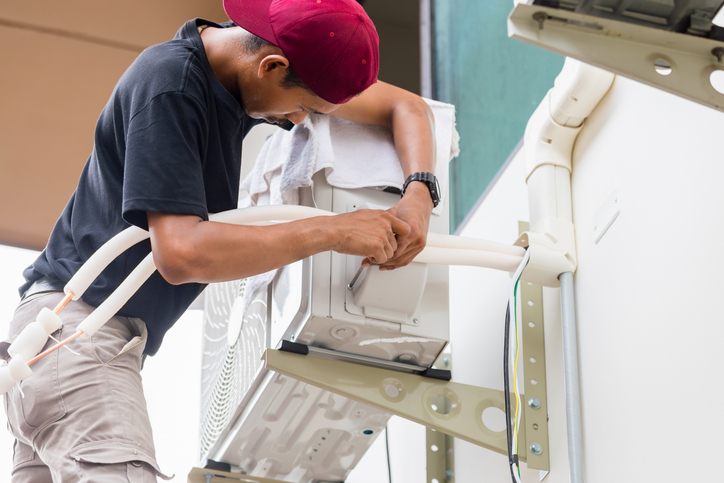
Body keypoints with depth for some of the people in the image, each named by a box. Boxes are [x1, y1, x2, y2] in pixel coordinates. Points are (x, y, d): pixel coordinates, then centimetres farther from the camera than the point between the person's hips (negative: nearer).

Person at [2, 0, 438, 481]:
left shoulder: (257, 63, 5)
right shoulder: (169, 81, -19)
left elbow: (406, 106, 12)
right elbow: (181, 252, -27)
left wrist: (419, 194, -7)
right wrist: (333, 232, -23)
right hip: (79, 319, -9)